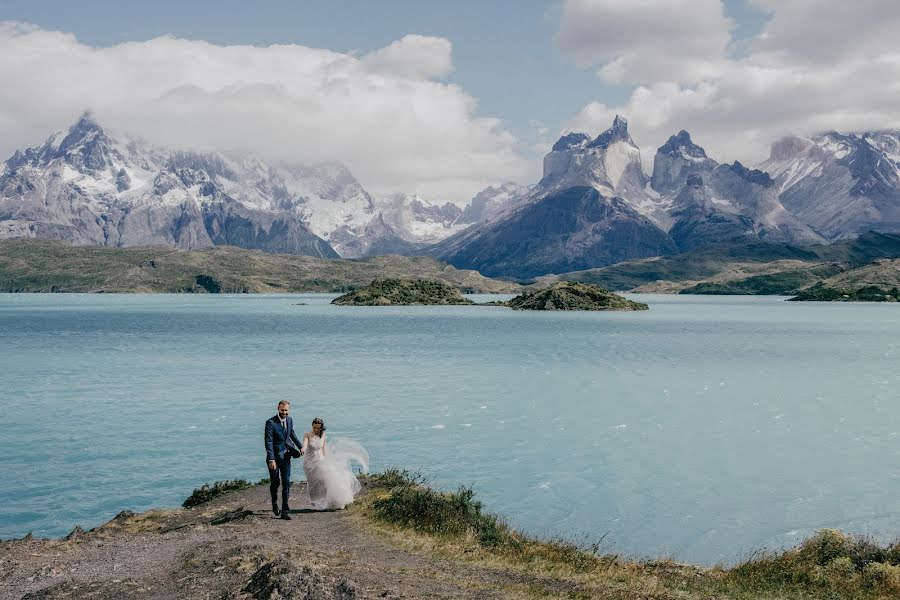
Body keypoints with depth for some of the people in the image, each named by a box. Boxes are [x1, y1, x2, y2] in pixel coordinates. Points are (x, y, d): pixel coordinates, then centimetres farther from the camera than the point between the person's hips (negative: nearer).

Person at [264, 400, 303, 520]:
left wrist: (300, 446, 25)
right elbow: (268, 442, -19)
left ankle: (285, 512, -2)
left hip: (285, 456, 4)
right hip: (274, 457, -4)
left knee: (286, 483, -3)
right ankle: (274, 503, 38)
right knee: (275, 483, 8)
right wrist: (271, 460, -24)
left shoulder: (290, 420, 2)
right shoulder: (270, 423, -16)